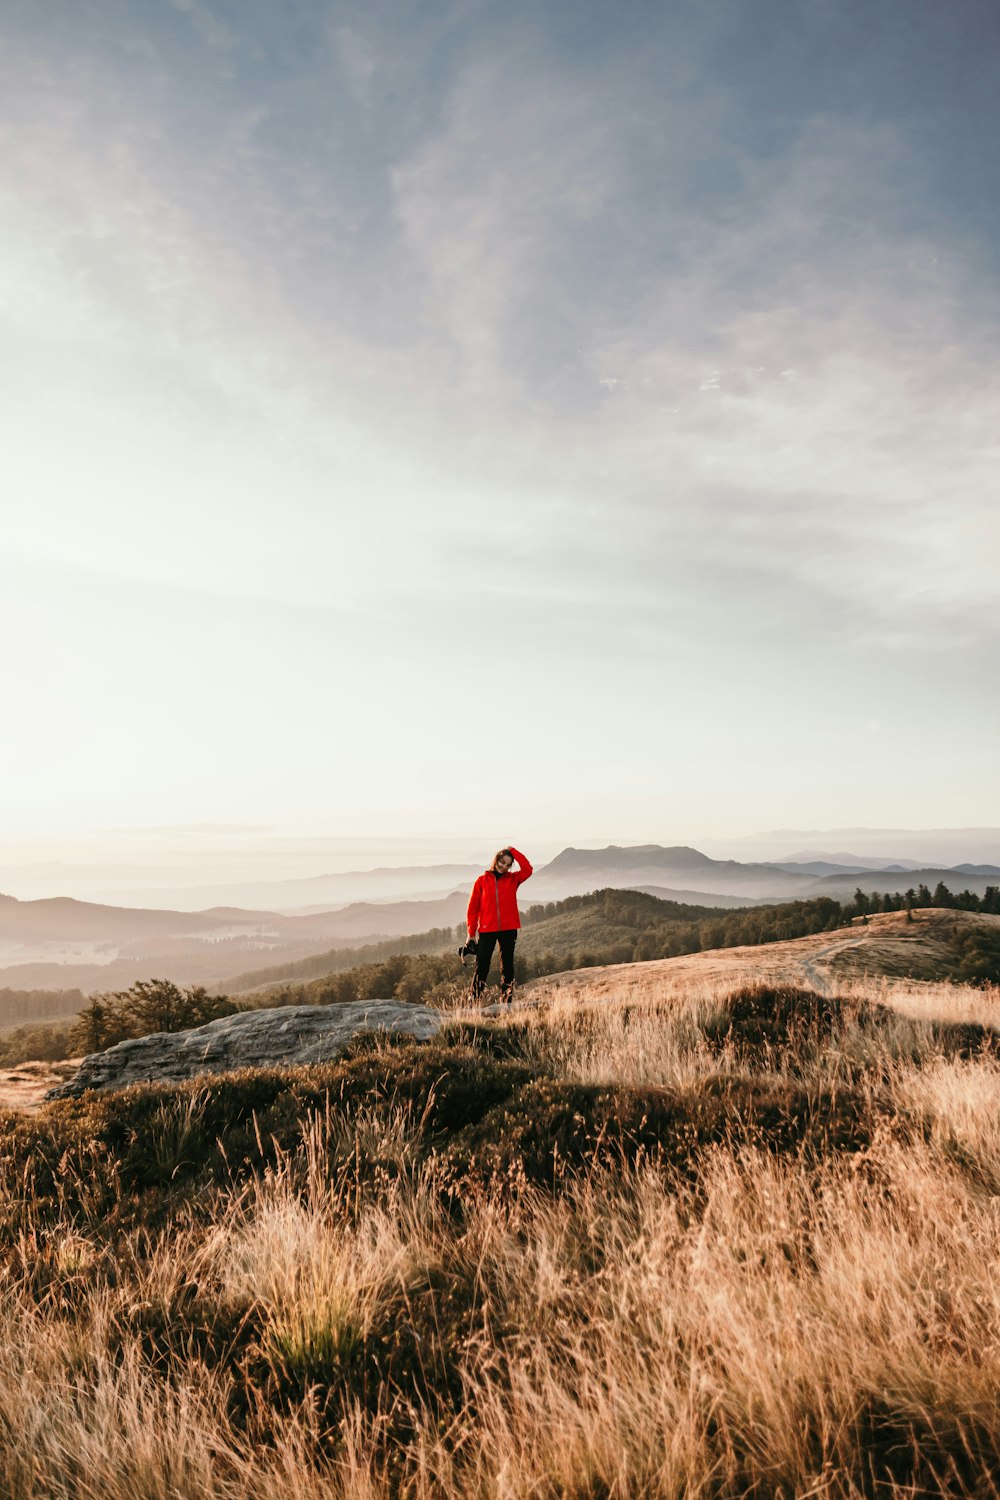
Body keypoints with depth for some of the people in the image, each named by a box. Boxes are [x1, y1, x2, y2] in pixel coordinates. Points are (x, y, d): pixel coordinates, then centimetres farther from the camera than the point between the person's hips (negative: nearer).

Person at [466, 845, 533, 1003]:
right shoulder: (482, 880, 2)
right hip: (487, 930, -2)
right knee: (481, 967, -3)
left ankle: (506, 1002, 14)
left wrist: (513, 851, -8)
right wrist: (471, 932, -2)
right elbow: (473, 907, 2)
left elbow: (527, 869, -13)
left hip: (509, 929, 2)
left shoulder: (513, 879, 6)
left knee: (507, 966, 8)